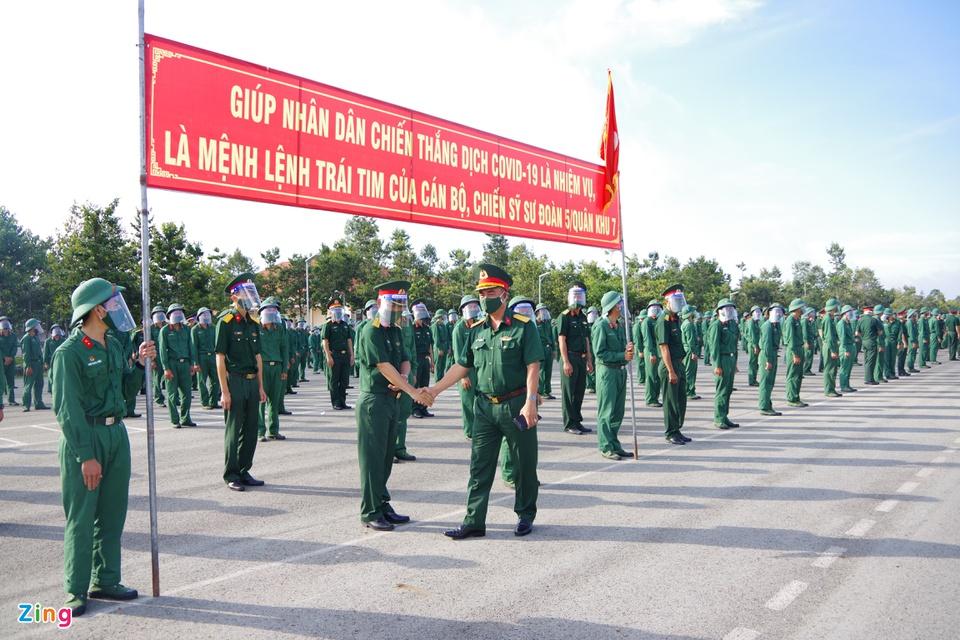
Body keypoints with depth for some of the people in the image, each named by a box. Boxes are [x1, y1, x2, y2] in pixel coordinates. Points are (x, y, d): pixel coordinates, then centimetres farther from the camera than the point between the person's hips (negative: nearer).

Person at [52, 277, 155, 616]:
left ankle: (105, 581, 23)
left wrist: (140, 362, 5)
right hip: (84, 438, -7)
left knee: (112, 514, 12)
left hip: (116, 434, 7)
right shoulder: (69, 353, -13)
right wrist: (86, 455, -19)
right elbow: (68, 409, -16)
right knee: (82, 517, 0)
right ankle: (77, 590, 12)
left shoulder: (113, 346, 11)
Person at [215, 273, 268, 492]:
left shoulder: (253, 323, 12)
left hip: (252, 381, 7)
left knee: (251, 430, 10)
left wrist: (260, 386, 12)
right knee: (234, 430, 1)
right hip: (235, 382, -7)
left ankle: (244, 471, 20)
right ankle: (231, 475, 11)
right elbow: (220, 358, -11)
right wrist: (224, 391, -15)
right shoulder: (226, 321, -9)